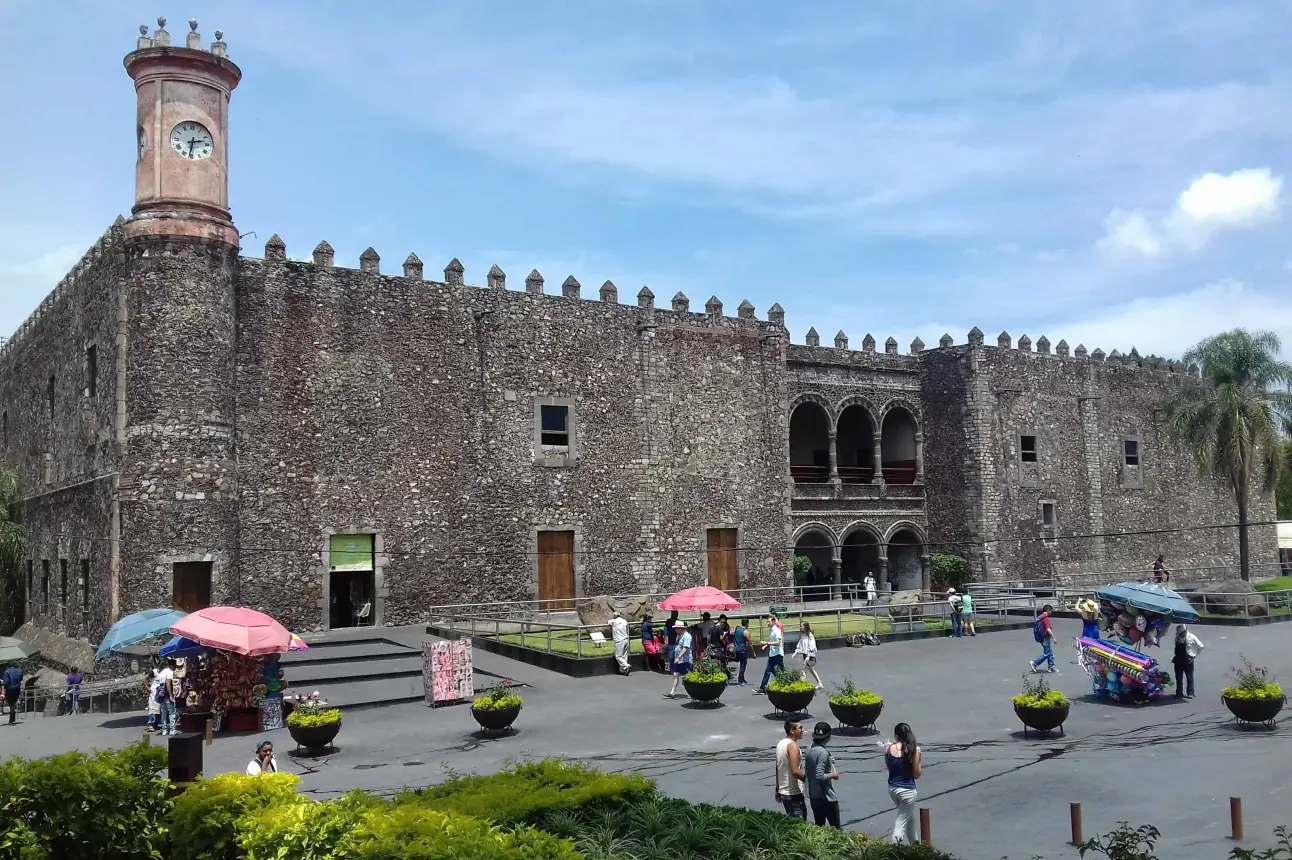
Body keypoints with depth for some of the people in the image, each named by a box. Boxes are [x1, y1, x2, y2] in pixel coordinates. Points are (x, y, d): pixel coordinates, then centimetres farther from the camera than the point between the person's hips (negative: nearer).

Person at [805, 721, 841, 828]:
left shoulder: (810, 751, 5)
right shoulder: (823, 752, -21)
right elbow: (819, 776, -26)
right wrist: (833, 775, -9)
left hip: (813, 797, 8)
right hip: (826, 797, -8)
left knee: (819, 827, 15)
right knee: (836, 828, 3)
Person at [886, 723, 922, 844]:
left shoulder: (888, 749, -8)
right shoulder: (913, 750, -16)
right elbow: (916, 774, -11)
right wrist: (920, 763, 6)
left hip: (892, 788, 5)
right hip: (907, 790, -5)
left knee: (910, 815, 27)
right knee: (902, 820, 5)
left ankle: (914, 842, 40)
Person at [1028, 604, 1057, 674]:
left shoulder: (1040, 618, 10)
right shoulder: (1046, 618, -19)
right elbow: (1048, 629, -25)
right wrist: (1053, 637, -20)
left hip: (1042, 637, 10)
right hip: (1046, 638, -10)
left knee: (1050, 652, 15)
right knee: (1046, 653, -3)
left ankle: (1052, 667, 19)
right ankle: (1034, 663, -3)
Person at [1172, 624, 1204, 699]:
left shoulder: (1191, 637, -12)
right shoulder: (1177, 637, 1)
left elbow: (1201, 646, -2)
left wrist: (1194, 654, 1)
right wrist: (1175, 657, 8)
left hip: (1188, 660, -4)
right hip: (1178, 660, 4)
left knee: (1189, 676, 6)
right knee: (1178, 677, 9)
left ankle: (1190, 693, 13)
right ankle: (1179, 693, 17)